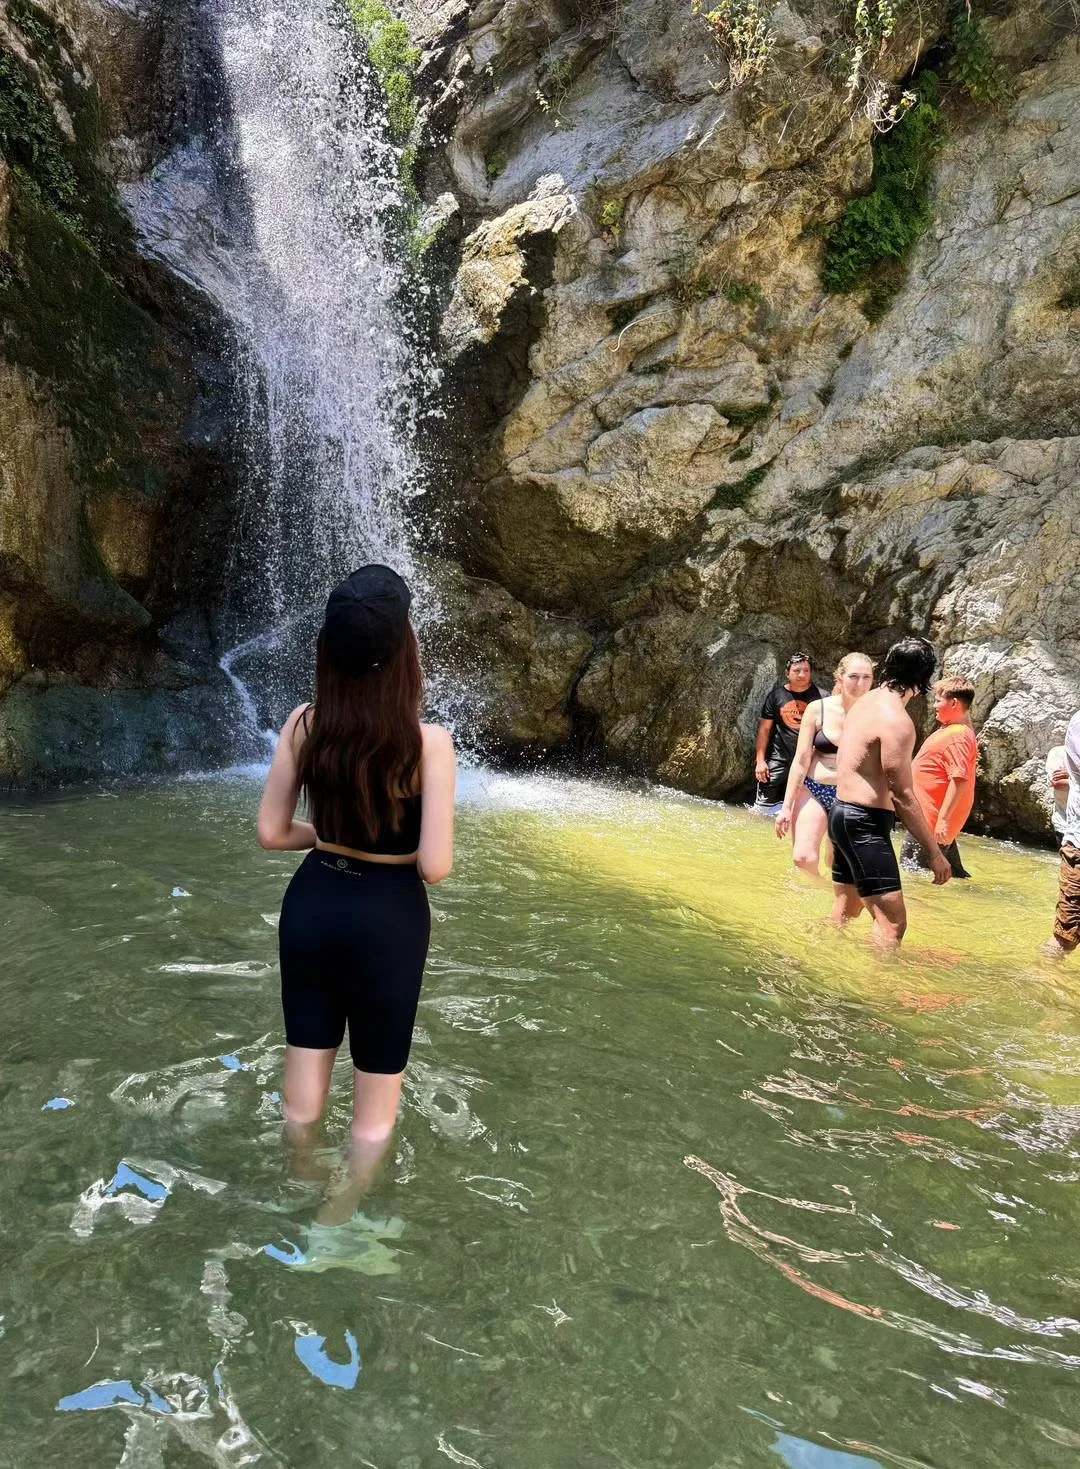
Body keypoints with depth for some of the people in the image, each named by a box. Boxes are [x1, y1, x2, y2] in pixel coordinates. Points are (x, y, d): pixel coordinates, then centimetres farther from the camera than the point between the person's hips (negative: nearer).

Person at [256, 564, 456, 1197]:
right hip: (387, 916, -4)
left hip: (312, 902, 4)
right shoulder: (429, 741, -20)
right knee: (377, 1097, 18)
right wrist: (398, 841, 2)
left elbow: (272, 833, -2)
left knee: (304, 1078, 23)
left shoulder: (303, 724, -9)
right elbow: (435, 866, -20)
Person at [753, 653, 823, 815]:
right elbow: (764, 729, 5)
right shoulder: (776, 694, 1)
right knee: (763, 807, 0)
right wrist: (760, 760, -1)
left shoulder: (819, 696, -2)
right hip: (778, 759, 0)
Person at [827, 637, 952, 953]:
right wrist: (935, 852, -16)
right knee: (892, 921, -11)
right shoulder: (897, 721, -19)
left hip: (843, 813, 10)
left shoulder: (866, 702, 10)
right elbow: (903, 796, -20)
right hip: (865, 823, -10)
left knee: (846, 910, 21)